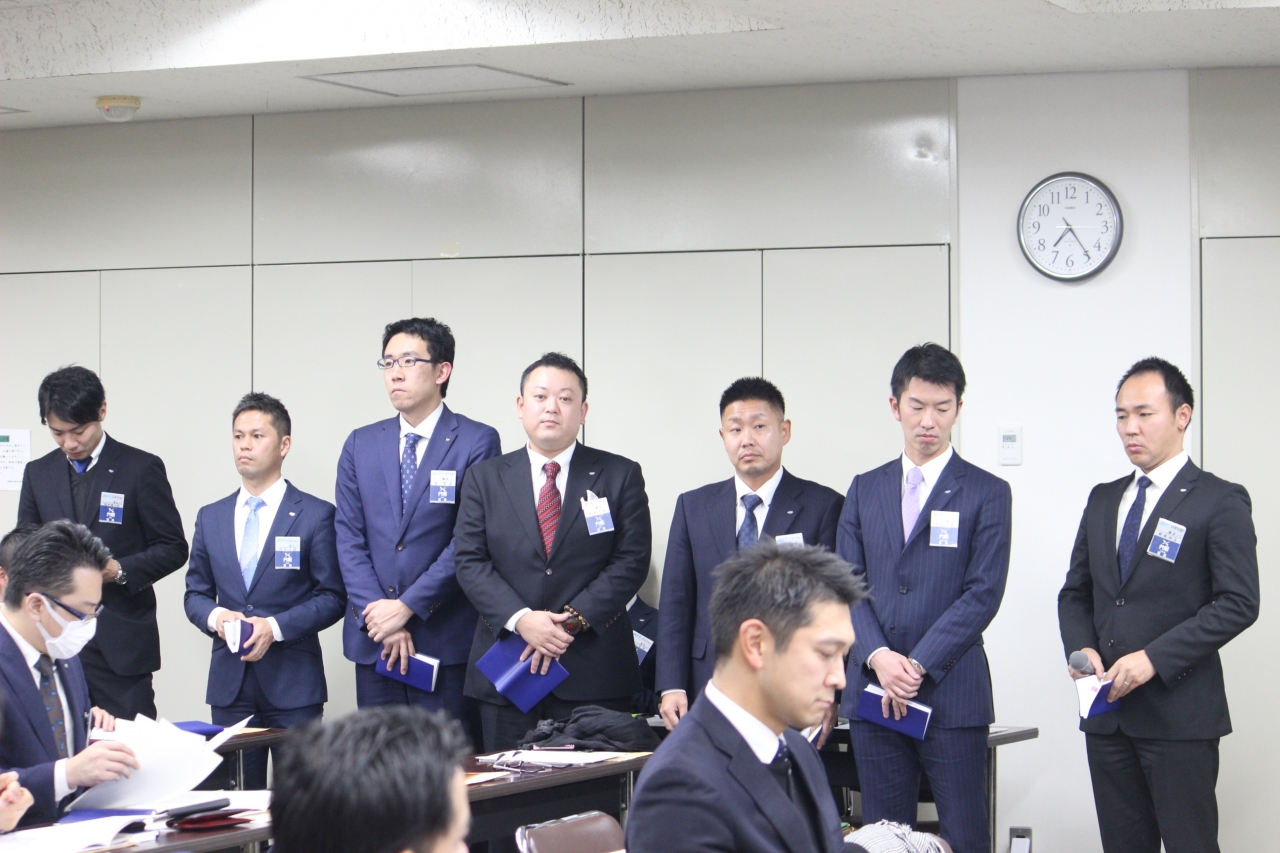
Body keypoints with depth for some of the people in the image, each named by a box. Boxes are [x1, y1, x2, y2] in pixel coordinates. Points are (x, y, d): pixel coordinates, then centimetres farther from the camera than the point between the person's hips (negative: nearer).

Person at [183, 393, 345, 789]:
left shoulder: (315, 515, 0)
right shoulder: (211, 518, 13)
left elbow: (332, 596, -4)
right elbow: (195, 593, 16)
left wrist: (276, 626, -16)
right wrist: (214, 616, -7)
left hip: (293, 682, -4)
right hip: (229, 681, 4)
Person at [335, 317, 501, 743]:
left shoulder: (476, 443, -2)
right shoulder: (361, 445, 13)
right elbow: (349, 538, 7)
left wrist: (408, 607, -12)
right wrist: (378, 614, -6)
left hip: (448, 643, -4)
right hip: (373, 642, 4)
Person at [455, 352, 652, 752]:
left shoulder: (620, 476, 7)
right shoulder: (486, 478, 11)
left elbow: (631, 561, -1)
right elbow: (471, 562, 3)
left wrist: (574, 620, -12)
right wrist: (521, 619, -13)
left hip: (594, 673, -1)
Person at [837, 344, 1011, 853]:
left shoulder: (987, 494, 3)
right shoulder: (865, 490, 14)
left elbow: (983, 594, -5)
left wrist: (919, 666, -13)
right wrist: (879, 657, -11)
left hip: (951, 693, -3)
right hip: (872, 694, 3)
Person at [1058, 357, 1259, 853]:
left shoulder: (1220, 502, -4)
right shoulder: (1102, 501, 17)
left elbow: (1238, 603, -11)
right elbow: (1075, 592, 20)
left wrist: (1154, 659, -18)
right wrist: (1082, 649, -2)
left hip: (1179, 714, -6)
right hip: (1107, 713, 6)